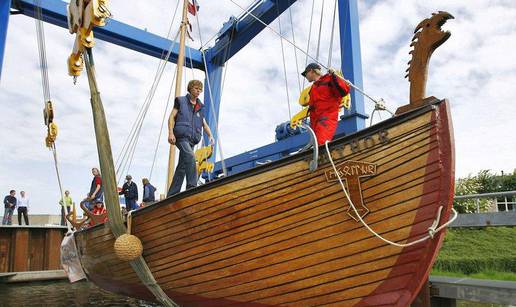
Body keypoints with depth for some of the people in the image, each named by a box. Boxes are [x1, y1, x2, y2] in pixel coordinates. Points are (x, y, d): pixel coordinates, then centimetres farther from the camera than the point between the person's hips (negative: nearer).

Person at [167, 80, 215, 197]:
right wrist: (171, 132, -12)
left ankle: (172, 195, 8)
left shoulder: (200, 107, 22)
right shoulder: (181, 101, 10)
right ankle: (192, 187, -31)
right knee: (190, 157, -29)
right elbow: (172, 117, 3)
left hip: (192, 139, 5)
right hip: (181, 136, -5)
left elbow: (204, 124, 21)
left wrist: (210, 136, 2)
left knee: (182, 167, 3)